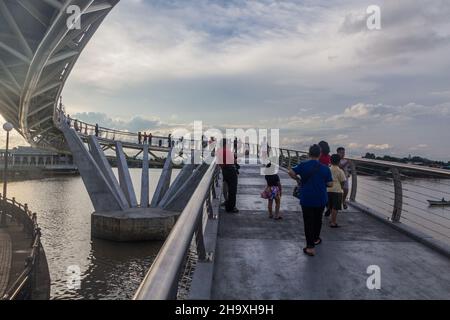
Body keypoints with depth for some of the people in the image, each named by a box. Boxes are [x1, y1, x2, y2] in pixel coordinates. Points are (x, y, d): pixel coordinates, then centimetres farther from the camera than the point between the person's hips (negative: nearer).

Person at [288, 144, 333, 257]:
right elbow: (330, 184, -4)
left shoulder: (303, 165, -8)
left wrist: (298, 179, 0)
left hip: (306, 200, -1)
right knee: (318, 220, 21)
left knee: (308, 222, 2)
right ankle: (316, 239, 39)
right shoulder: (325, 168, -6)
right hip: (321, 200, 2)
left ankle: (310, 247, -2)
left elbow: (291, 172, -17)